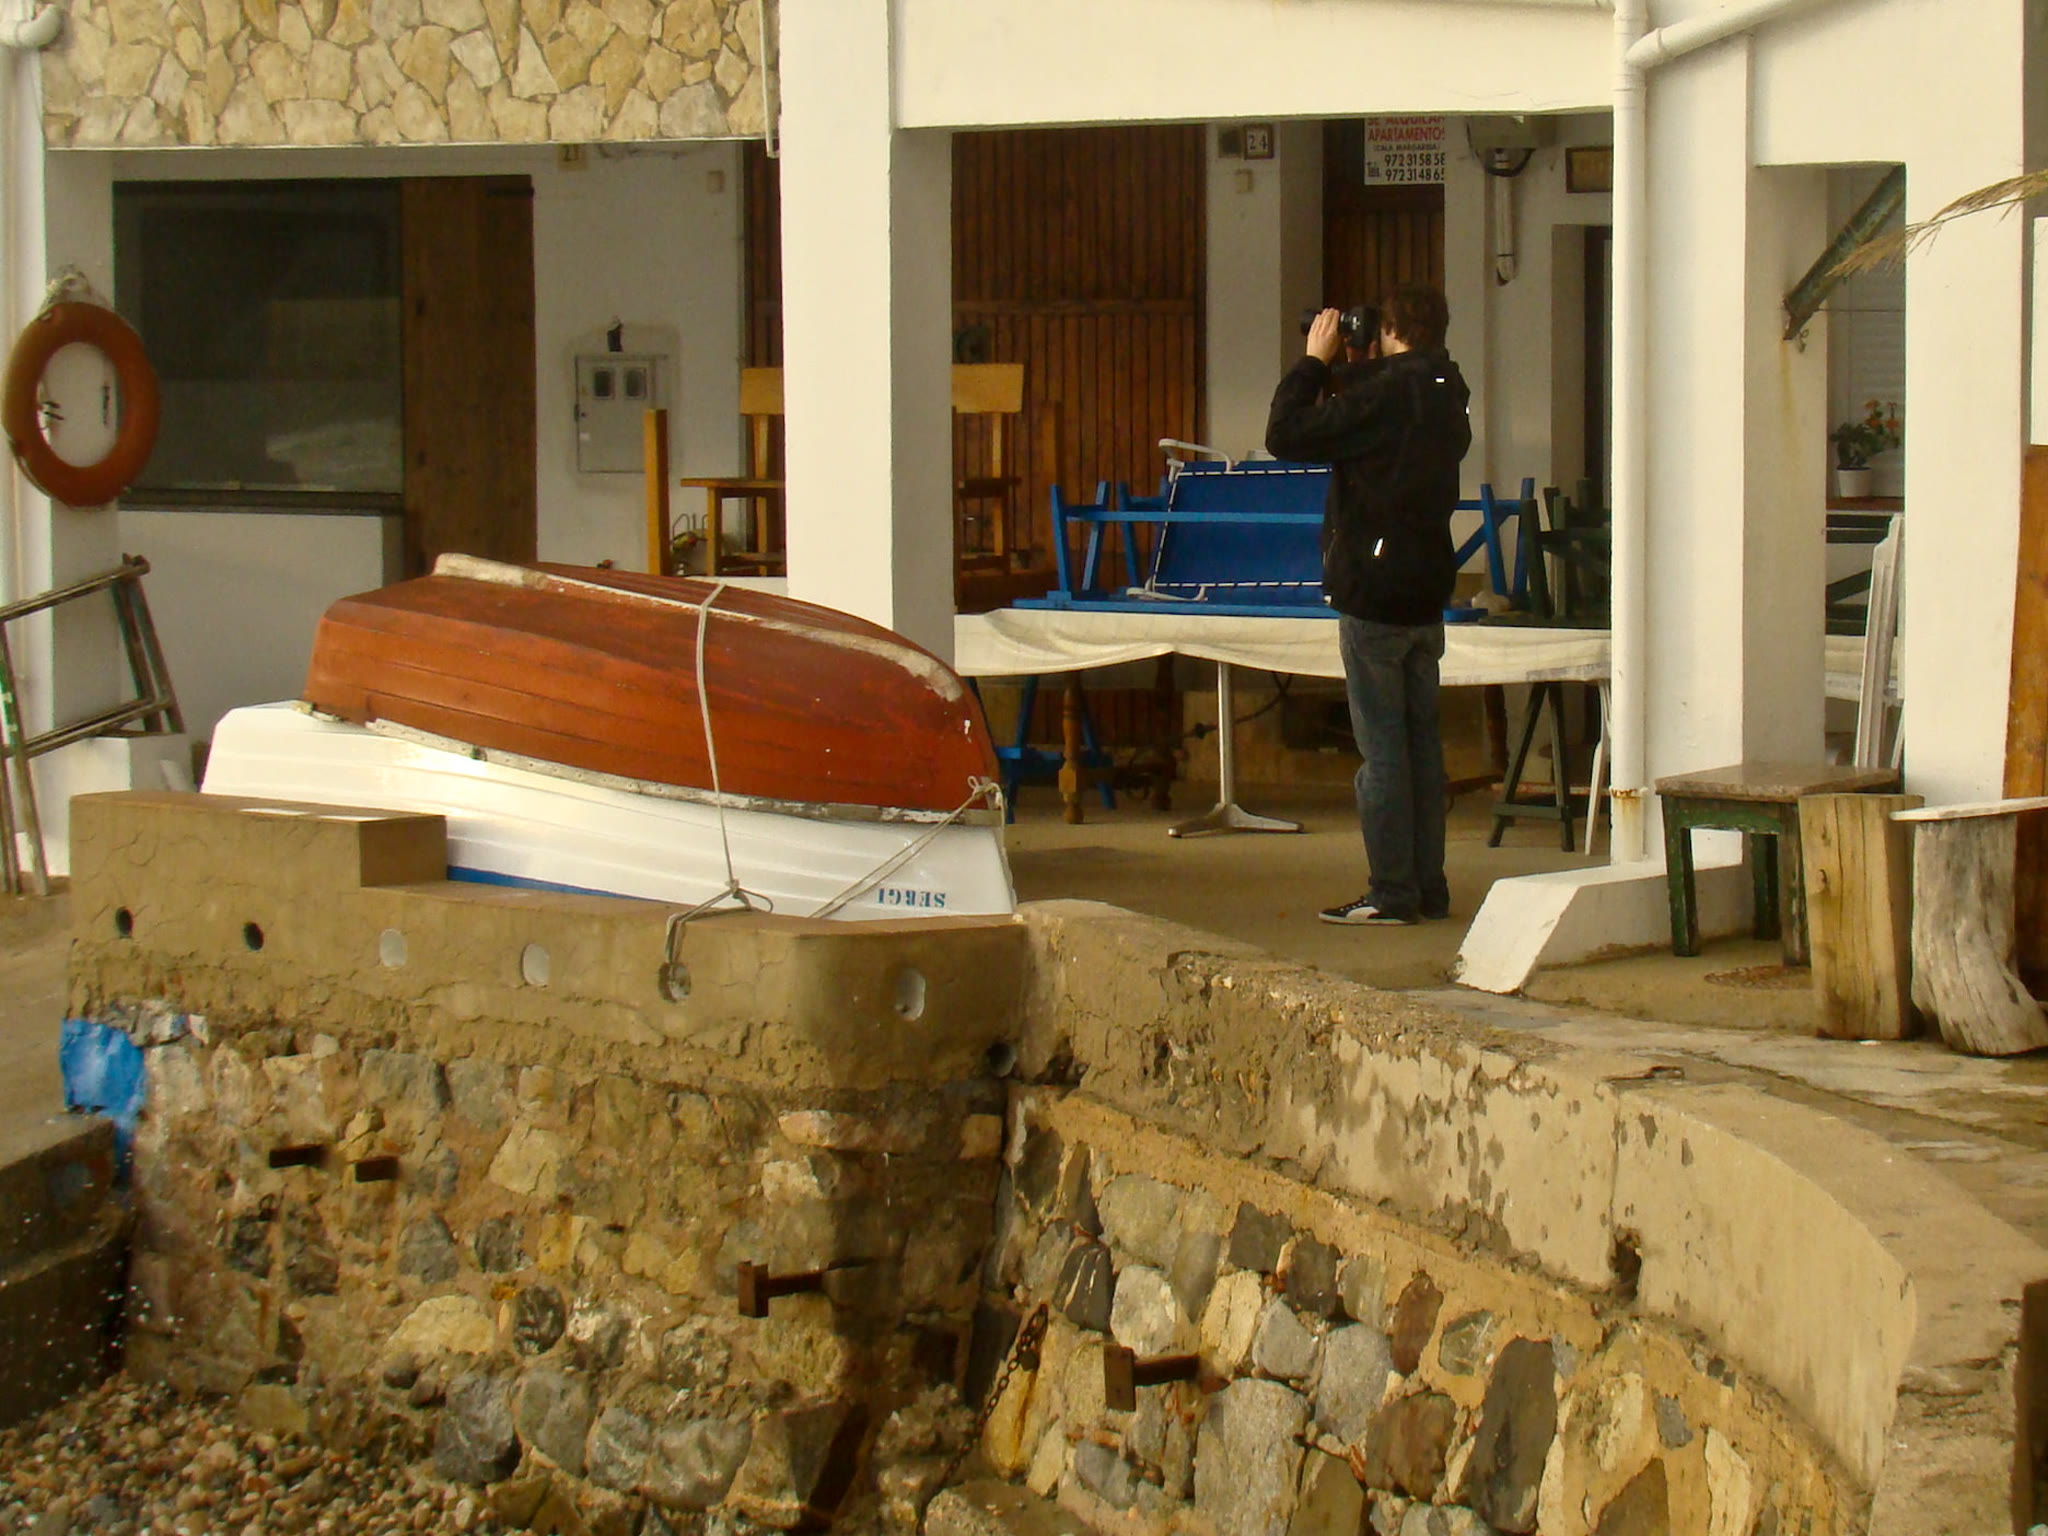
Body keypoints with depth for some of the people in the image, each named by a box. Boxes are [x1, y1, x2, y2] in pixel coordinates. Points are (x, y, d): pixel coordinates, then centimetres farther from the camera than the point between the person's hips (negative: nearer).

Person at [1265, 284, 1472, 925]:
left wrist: (1314, 362, -5)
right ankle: (1429, 888, 15)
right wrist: (1336, 375, 16)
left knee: (1381, 745, -4)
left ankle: (1392, 893, -3)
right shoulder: (1448, 397, 10)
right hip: (1428, 591, 8)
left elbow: (1286, 436, -16)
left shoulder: (1382, 395, -16)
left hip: (1374, 593, -8)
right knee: (1421, 739, 12)